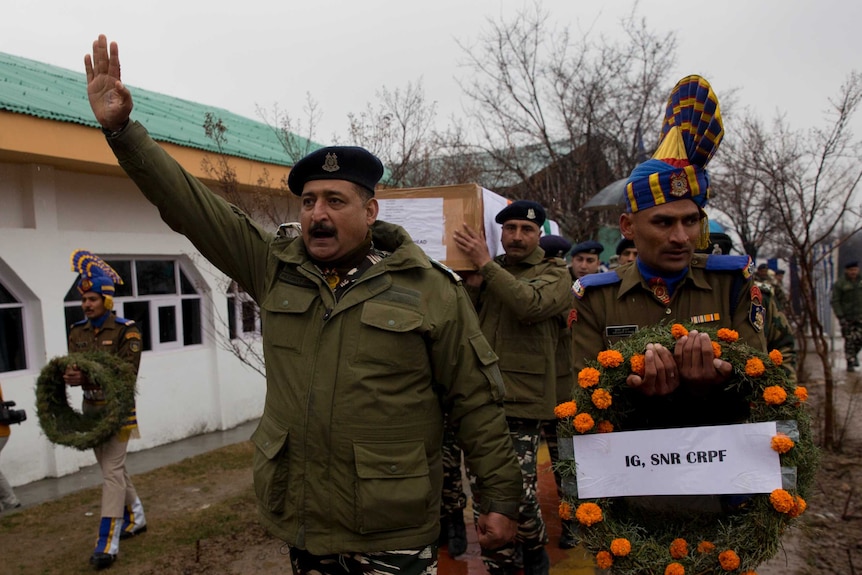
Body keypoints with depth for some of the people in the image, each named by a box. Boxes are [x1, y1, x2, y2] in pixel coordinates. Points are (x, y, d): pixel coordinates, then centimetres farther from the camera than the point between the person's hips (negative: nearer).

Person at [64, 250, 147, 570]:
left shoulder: (126, 331, -11)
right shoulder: (77, 332, 7)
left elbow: (127, 372, -19)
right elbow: (72, 365, 3)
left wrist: (87, 378, -30)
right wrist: (69, 375, -21)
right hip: (91, 408, 7)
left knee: (111, 471, -10)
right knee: (113, 468, 18)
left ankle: (107, 543, -8)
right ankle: (136, 518, 36)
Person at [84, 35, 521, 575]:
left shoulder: (431, 289, -10)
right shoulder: (275, 268, 1)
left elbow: (477, 403, -6)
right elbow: (192, 205, -2)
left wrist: (501, 497, -3)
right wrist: (122, 128, -10)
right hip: (301, 527, 4)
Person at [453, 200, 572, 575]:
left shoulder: (555, 274, 2)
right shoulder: (486, 273, 14)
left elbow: (530, 305, -20)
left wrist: (485, 265, -15)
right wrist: (474, 280, -9)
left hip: (523, 403, -4)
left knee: (518, 494, -2)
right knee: (485, 493, 11)